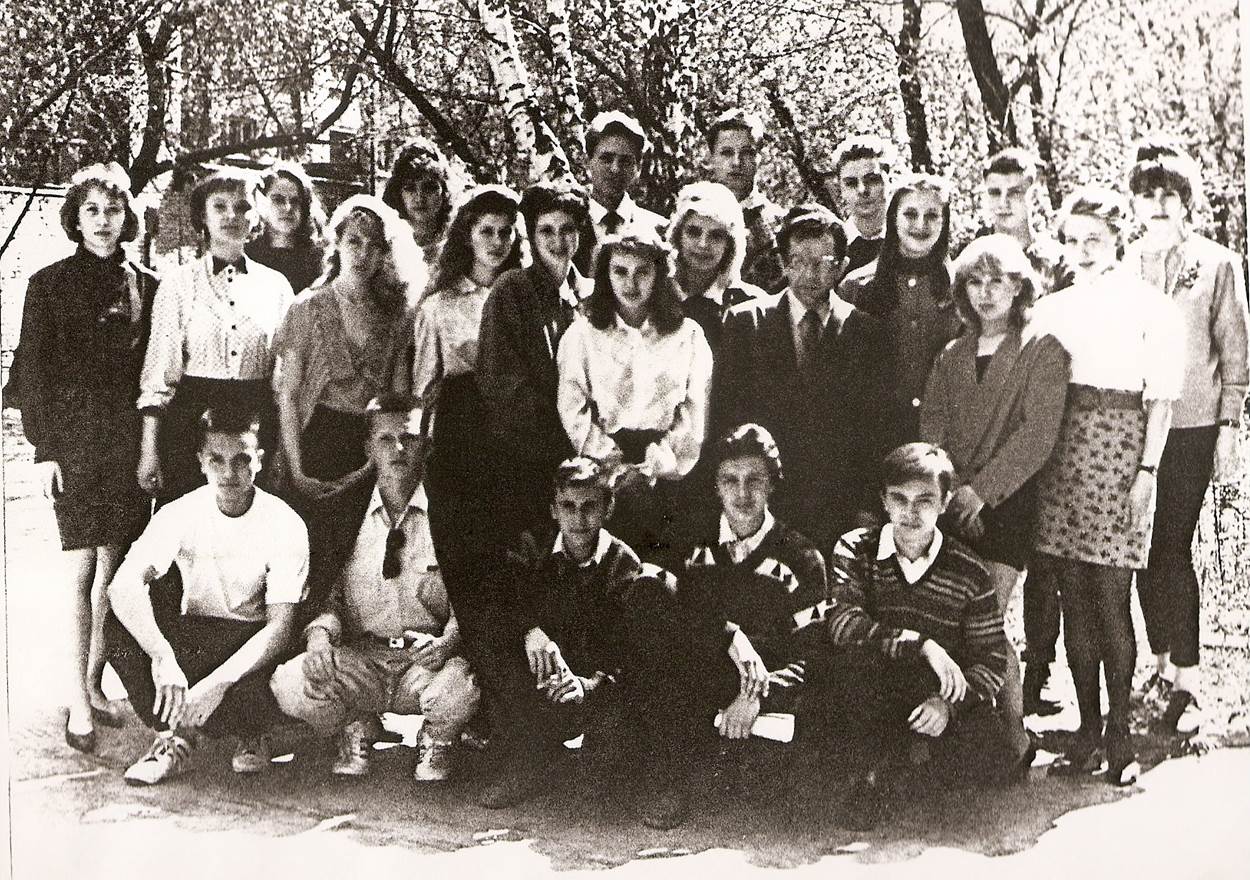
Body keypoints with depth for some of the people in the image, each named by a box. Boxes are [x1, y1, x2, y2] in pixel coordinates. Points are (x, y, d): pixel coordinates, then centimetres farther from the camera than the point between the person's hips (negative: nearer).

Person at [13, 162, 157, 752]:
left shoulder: (145, 287, 9)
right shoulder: (49, 284, 4)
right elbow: (32, 371, 2)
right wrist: (43, 448, -6)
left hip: (131, 441, 3)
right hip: (73, 440, -2)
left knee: (114, 569, 5)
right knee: (81, 570, -6)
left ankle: (93, 684, 17)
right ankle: (79, 702, -1)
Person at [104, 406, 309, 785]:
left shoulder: (284, 524, -15)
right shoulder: (182, 513, -11)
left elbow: (280, 625, -20)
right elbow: (123, 586, -27)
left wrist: (219, 681, -35)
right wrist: (162, 656, -44)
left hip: (250, 647, -2)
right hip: (192, 637, 2)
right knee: (121, 626, -28)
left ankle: (251, 736, 5)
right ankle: (175, 737, -10)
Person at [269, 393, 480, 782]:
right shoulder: (349, 516, 6)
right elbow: (328, 593, 9)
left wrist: (447, 641, -23)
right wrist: (321, 632, -14)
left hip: (426, 662, -2)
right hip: (360, 659, 2)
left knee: (458, 686, -36)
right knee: (288, 683, -26)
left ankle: (437, 742, 3)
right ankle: (352, 732, 8)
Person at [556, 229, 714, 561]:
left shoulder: (689, 335, 12)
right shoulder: (582, 334, 11)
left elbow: (696, 410, 5)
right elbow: (572, 410, 2)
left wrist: (662, 460, -8)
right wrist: (615, 463, -9)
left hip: (667, 462, 0)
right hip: (607, 461, 1)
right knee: (632, 494, -24)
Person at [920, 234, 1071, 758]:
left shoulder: (1042, 350, 1)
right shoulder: (953, 356, 16)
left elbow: (1038, 434, -9)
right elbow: (931, 426, 7)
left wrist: (981, 489, -15)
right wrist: (950, 494, -8)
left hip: (1008, 504, -4)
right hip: (953, 507, 4)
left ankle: (1013, 735, 1)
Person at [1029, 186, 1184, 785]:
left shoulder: (1149, 307, 5)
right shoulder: (1051, 309, 15)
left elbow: (1161, 397, 1)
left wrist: (1149, 467, -7)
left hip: (1120, 449, -4)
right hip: (1059, 453, 4)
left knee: (1111, 599, -7)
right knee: (1073, 599, 4)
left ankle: (1119, 733, 1)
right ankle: (1087, 725, 12)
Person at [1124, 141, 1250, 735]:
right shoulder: (1123, 265, 7)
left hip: (1191, 426, -3)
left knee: (1173, 549, -5)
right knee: (1145, 551, 8)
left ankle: (1187, 681, 4)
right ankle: (1163, 666, 21)